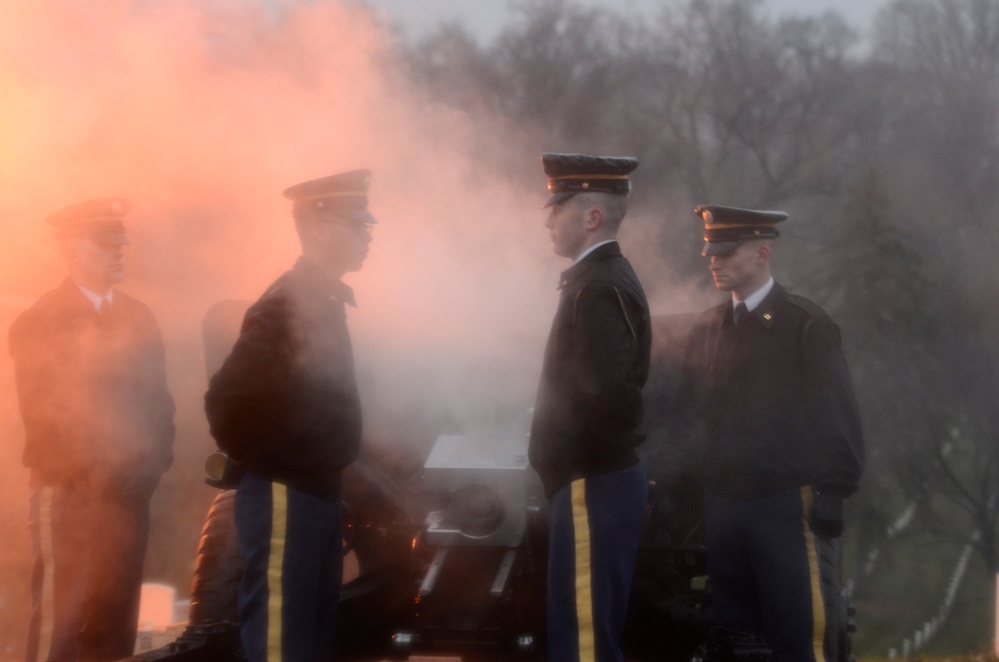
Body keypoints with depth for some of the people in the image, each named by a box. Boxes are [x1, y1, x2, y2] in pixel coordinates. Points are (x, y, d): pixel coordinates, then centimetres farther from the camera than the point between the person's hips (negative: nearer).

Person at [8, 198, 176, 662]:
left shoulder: (139, 318, 14)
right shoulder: (38, 323, -3)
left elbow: (157, 397, 14)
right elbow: (40, 412, -8)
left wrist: (154, 459, -3)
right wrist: (98, 471, -14)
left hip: (127, 490, 5)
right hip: (67, 491, -5)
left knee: (115, 616, 4)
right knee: (58, 616, -8)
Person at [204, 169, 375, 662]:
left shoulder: (324, 302, 14)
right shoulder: (286, 304, -15)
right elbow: (227, 400, -21)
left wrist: (336, 474, 14)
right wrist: (267, 468, -10)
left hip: (317, 495, 10)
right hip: (285, 499, -10)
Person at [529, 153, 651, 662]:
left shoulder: (600, 289, -17)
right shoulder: (605, 278, 14)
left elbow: (608, 395, -27)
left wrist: (566, 465, -14)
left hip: (592, 486, -10)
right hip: (602, 481, 10)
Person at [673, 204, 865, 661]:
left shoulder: (806, 326, -4)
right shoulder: (706, 328, 12)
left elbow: (839, 418, -5)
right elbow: (688, 412, 13)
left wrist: (831, 498, -9)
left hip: (789, 507, -5)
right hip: (722, 505, 5)